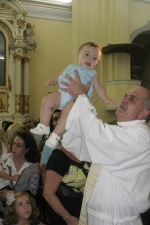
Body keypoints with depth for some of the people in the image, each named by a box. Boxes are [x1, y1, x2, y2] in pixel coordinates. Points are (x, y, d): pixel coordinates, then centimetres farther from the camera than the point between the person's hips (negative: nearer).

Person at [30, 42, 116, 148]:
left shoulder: (92, 74, 18)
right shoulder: (71, 67, 26)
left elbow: (99, 88, 14)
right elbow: (59, 76, 27)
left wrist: (106, 99, 0)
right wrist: (52, 81, 6)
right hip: (62, 94, 4)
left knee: (67, 112, -29)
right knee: (47, 100, -15)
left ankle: (55, 135, -16)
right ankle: (44, 126, -2)